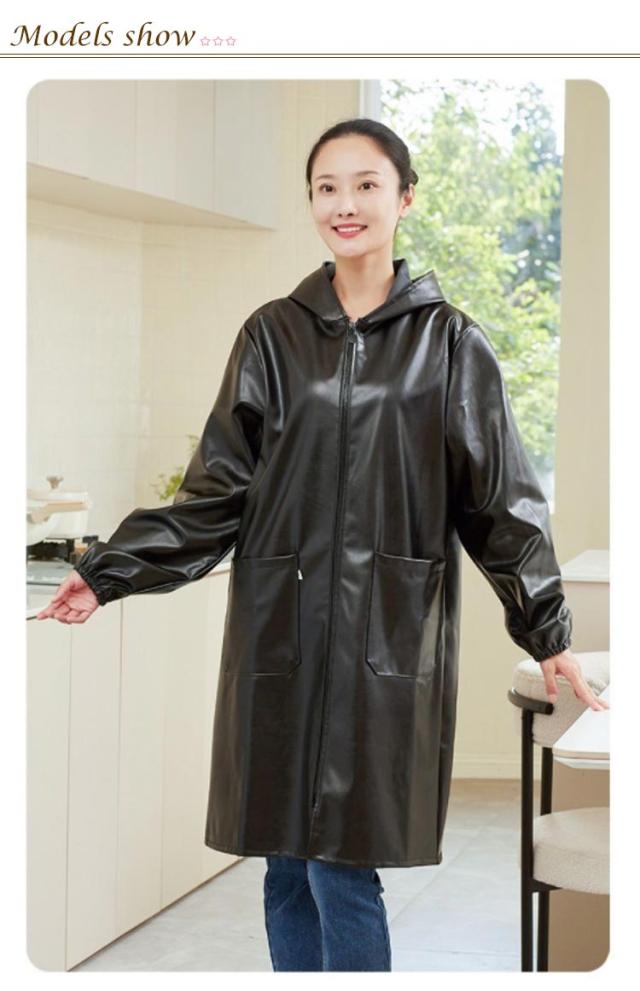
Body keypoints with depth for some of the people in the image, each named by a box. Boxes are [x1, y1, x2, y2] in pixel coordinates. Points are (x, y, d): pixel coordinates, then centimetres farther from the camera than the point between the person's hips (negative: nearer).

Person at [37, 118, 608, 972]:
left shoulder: (450, 343, 3)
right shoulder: (273, 336, 8)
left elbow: (500, 500, 4)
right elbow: (218, 490, 7)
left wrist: (546, 631, -2)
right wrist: (109, 572, 0)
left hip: (387, 635, -2)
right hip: (279, 628, 3)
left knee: (343, 869, -5)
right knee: (289, 867, 7)